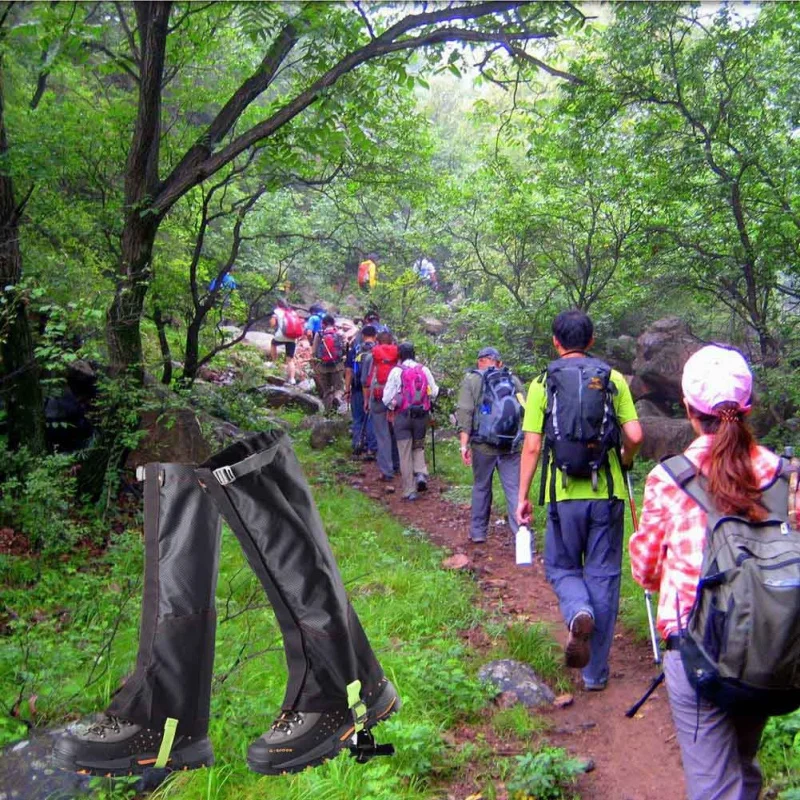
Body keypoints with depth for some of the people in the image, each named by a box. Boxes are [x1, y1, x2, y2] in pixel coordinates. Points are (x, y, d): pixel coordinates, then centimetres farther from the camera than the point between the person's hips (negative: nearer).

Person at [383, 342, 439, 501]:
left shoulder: (396, 371, -7)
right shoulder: (424, 370, 1)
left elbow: (387, 396, -7)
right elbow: (434, 393, 4)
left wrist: (390, 407, 13)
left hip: (402, 415, -2)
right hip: (422, 415, 3)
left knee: (405, 453, 5)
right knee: (419, 447, 22)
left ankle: (410, 490, 6)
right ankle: (421, 473, -2)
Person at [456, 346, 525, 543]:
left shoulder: (471, 380, 2)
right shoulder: (514, 380, 9)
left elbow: (465, 413, -8)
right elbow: (525, 411, 4)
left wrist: (464, 443, -9)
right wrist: (526, 442, 12)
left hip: (483, 446, -1)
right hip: (512, 446, 1)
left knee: (481, 487, 15)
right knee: (514, 490, 2)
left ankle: (478, 531, 25)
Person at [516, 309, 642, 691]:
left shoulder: (542, 384, 0)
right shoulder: (613, 379, 3)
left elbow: (531, 447, -4)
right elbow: (634, 435, -3)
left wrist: (522, 497, 3)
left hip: (565, 494, -1)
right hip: (607, 492, 1)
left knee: (561, 567, 17)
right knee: (603, 576, 11)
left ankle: (579, 613, -15)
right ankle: (595, 672, 18)